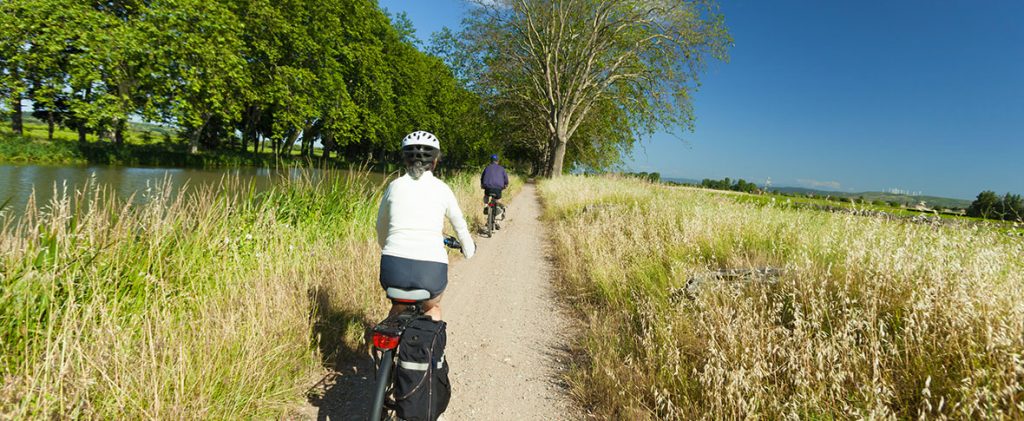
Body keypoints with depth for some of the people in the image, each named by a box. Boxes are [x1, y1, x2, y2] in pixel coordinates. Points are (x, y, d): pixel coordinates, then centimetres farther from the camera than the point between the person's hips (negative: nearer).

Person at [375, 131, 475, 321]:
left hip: (394, 268, 1)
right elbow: (460, 226, 23)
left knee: (398, 307, 34)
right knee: (433, 308, 32)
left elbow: (381, 228, 24)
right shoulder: (442, 189, 9)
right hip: (432, 269, -1)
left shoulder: (395, 185, 11)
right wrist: (469, 250, 43)